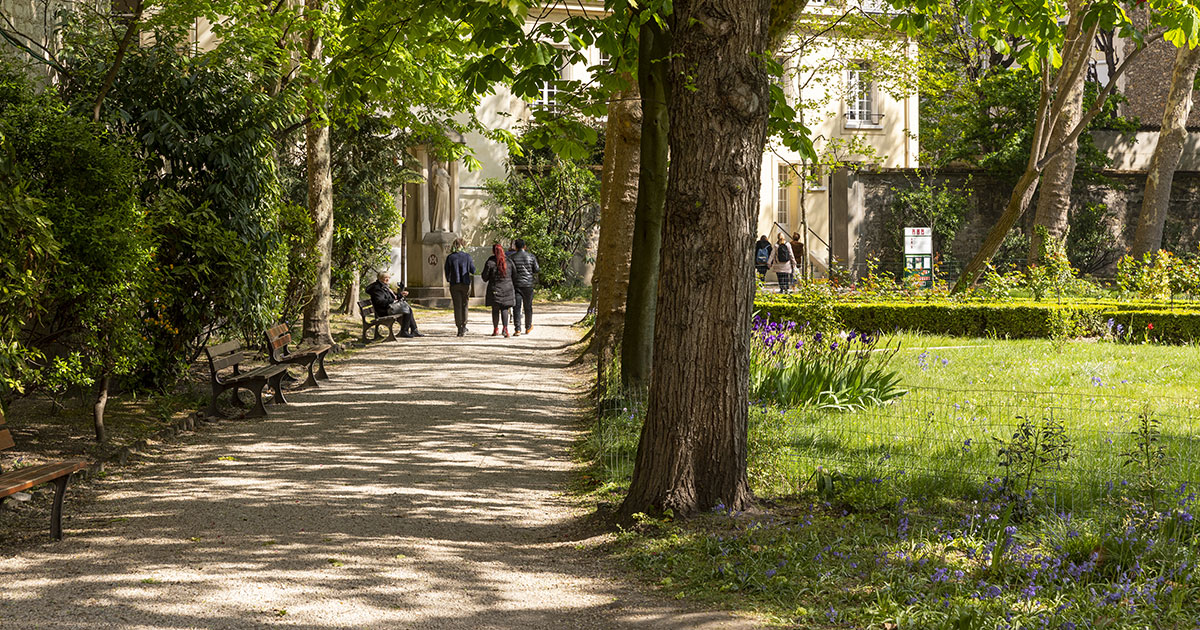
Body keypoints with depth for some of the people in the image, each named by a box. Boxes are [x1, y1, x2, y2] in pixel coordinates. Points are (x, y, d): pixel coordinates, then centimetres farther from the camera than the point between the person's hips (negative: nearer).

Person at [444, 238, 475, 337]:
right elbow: (473, 271, 1)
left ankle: (459, 328, 0)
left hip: (454, 284, 0)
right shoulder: (467, 256, -5)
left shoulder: (450, 258, -5)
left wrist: (449, 280, 18)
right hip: (466, 284, 0)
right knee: (464, 305, 16)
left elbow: (447, 273, -1)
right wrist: (472, 264, 22)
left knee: (457, 306, 3)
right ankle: (464, 326, 14)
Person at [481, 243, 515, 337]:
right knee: (504, 308, 5)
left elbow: (485, 277, -3)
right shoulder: (508, 261, -2)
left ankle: (496, 329, 17)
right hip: (507, 289, 1)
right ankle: (505, 328, -12)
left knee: (495, 309, 11)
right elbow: (514, 274, 3)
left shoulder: (490, 262, -10)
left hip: (495, 289, -1)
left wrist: (482, 275, 18)